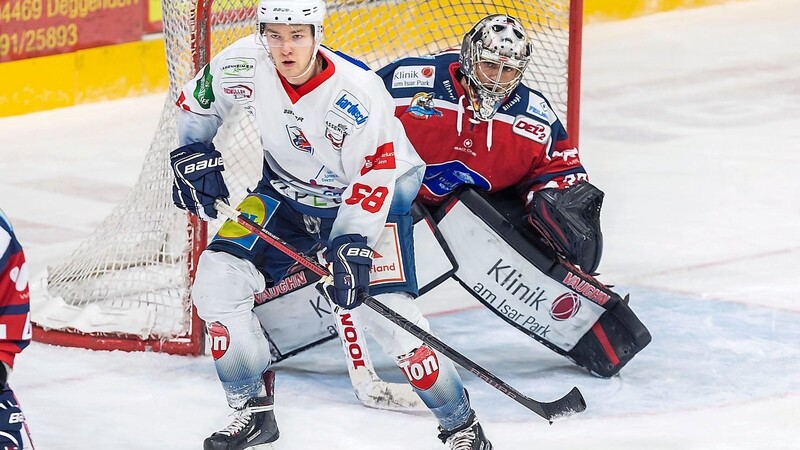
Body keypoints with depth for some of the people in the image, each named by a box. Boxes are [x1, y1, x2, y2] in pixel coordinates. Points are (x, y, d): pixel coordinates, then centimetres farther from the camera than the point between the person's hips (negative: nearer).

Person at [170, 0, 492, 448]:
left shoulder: (361, 95, -32)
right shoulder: (245, 64, -19)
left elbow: (373, 181, -27)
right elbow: (196, 103, 2)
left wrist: (352, 246, -36)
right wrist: (194, 156, -9)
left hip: (369, 195, -5)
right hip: (287, 192, 5)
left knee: (388, 310, -18)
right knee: (218, 278, -11)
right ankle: (254, 412, 5)